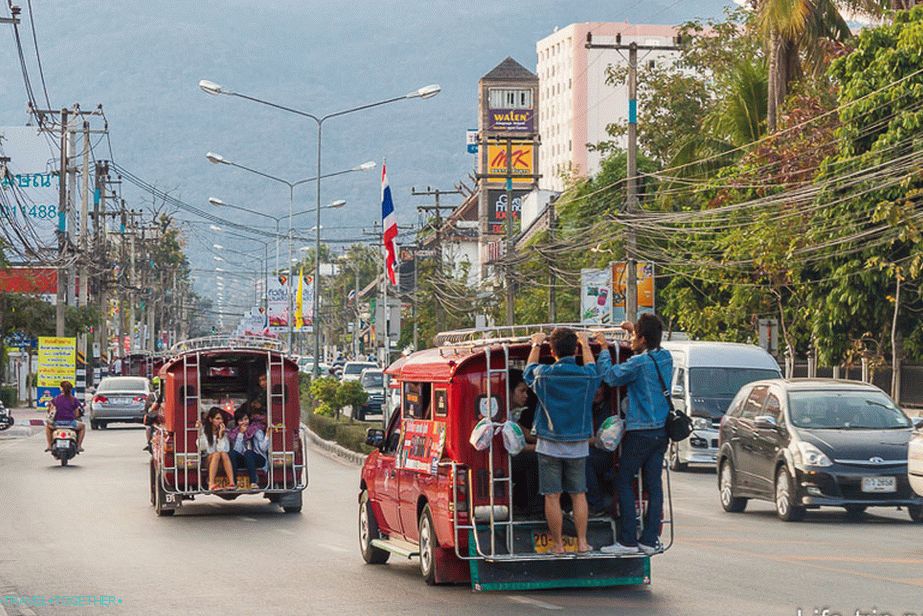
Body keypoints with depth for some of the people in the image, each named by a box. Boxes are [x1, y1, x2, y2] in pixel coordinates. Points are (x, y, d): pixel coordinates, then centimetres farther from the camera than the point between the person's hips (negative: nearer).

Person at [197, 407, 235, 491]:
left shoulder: (225, 431, 7)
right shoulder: (204, 431, 2)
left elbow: (223, 449, -5)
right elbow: (203, 448, -12)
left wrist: (220, 435, -14)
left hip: (221, 462, 2)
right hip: (207, 459, -2)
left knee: (224, 454, -30)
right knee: (216, 454, -32)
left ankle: (232, 483, -44)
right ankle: (211, 484, -44)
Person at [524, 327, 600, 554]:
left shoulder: (544, 374, -10)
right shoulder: (587, 376, -6)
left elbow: (528, 372, 15)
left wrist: (536, 345, 30)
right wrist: (585, 344, 36)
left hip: (550, 445, -2)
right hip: (578, 446, 2)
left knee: (552, 496, 2)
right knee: (578, 494, 11)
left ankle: (558, 545, 3)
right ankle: (582, 542, 9)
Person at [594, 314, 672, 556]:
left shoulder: (639, 363, -17)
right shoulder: (665, 358, 6)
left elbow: (610, 375, -6)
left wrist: (604, 348, 6)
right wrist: (634, 330, 28)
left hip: (640, 431, -7)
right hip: (661, 430, 7)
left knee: (623, 481, 0)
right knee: (654, 483, 7)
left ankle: (628, 540, -4)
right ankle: (651, 540, 6)